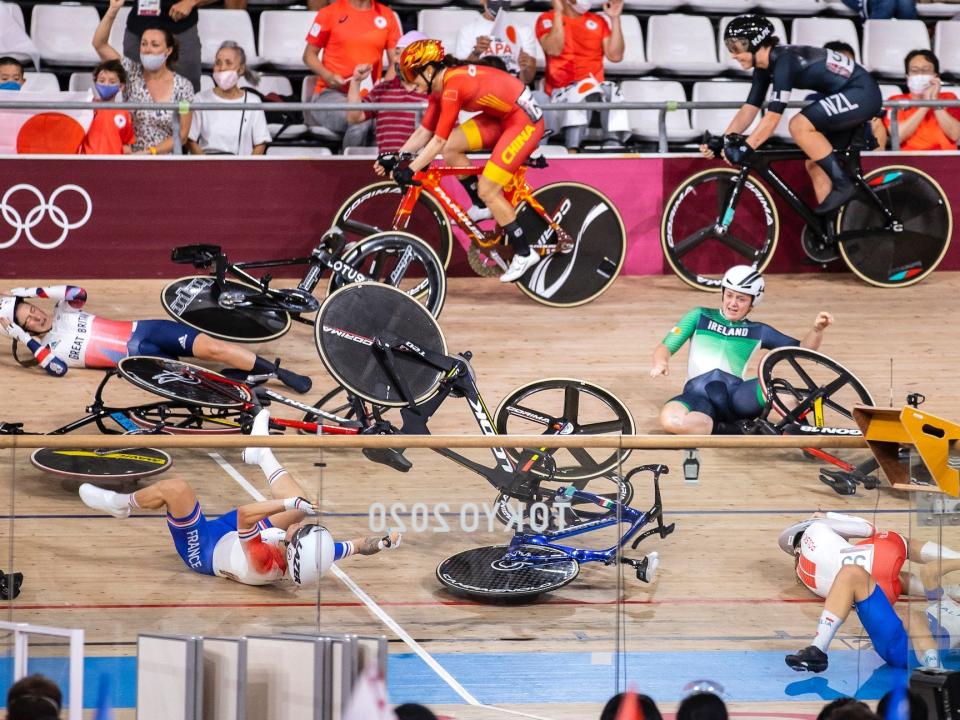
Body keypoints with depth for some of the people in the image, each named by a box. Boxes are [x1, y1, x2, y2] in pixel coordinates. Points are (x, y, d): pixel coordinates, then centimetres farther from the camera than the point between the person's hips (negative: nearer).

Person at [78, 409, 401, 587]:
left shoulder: (262, 561, -47)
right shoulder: (312, 559, -32)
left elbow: (245, 514, -53)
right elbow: (358, 546, -19)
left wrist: (289, 503, -61)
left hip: (205, 549, -6)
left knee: (176, 488, -20)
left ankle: (121, 503, 14)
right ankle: (261, 454, 38)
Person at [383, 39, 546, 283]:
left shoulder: (453, 87, -25)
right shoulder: (440, 86, 4)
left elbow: (438, 141, -24)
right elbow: (424, 131, 8)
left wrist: (410, 171, -21)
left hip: (525, 121, -9)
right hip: (501, 118, 9)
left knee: (487, 190, -9)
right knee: (451, 147, -2)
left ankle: (525, 253, 3)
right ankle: (482, 206, 13)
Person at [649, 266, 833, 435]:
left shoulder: (758, 331, 22)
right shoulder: (700, 316, 19)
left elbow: (801, 349, 22)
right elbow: (666, 347, 13)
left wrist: (817, 329, 0)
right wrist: (661, 363, -11)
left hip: (735, 393, 0)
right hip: (699, 394, 0)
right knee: (670, 420, -39)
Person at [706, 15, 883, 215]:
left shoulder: (784, 61, -23)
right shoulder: (765, 66, 5)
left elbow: (773, 117, -28)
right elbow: (749, 110, 6)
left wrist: (744, 149, -29)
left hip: (862, 93, -10)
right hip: (850, 95, 10)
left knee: (799, 125, -24)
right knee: (816, 162, 7)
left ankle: (843, 185, -13)